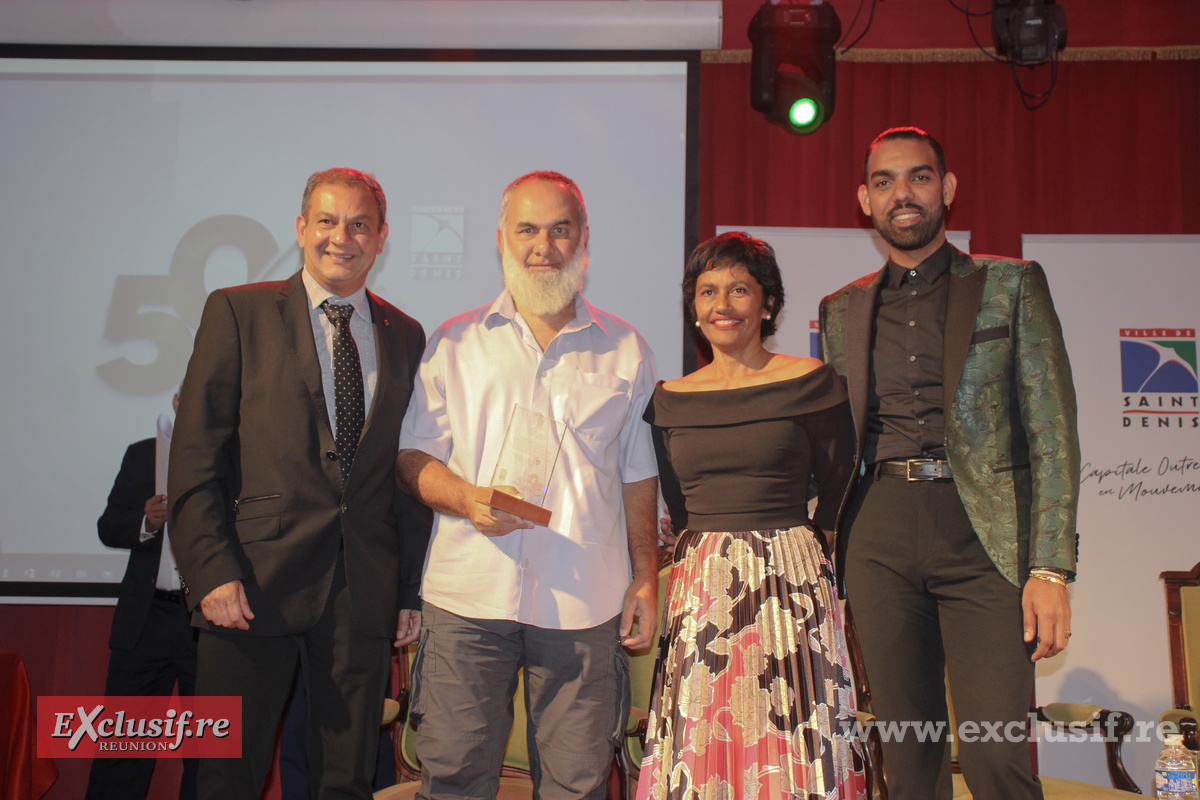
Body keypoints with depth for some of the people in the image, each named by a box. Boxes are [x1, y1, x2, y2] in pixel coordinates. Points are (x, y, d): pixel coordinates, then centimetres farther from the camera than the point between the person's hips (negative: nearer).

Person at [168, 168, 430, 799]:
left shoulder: (405, 337, 12)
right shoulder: (238, 312, 2)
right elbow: (194, 456, -3)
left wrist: (411, 589, 9)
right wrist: (212, 572, -12)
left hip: (363, 591, 3)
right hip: (255, 582, -3)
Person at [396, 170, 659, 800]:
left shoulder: (625, 351, 11)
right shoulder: (454, 342, 10)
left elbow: (637, 476, 14)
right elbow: (412, 455, 8)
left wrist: (645, 578, 7)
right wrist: (466, 499, -11)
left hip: (583, 602, 0)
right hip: (468, 594, 0)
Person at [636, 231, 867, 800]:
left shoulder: (809, 381, 0)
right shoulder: (670, 398, 9)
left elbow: (838, 493, 4)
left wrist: (794, 552, 2)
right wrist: (706, 554, 6)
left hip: (790, 582, -3)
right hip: (698, 588, 3)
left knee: (791, 747, 0)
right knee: (699, 750, 5)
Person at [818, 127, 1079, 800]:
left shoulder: (1010, 285, 6)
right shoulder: (842, 309, 16)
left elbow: (1053, 433, 0)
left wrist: (1052, 568, -9)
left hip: (982, 534, -3)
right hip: (879, 536, 3)